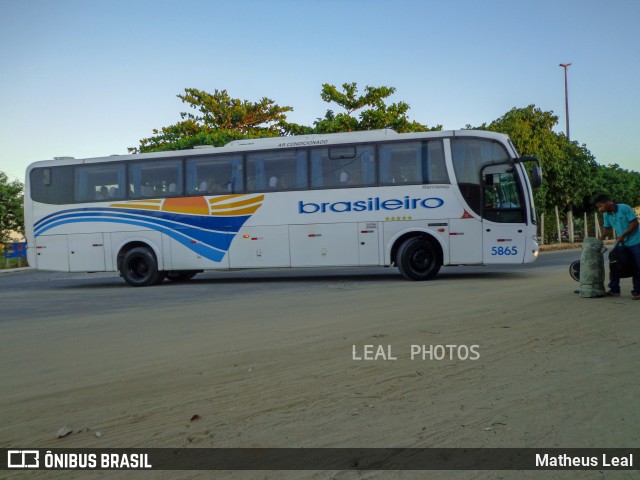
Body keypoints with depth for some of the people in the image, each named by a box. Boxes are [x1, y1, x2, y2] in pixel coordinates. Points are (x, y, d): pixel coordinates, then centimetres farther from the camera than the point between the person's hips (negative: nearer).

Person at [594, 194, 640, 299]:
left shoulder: (624, 208, -17)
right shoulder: (607, 215, 2)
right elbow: (608, 230, 10)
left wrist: (623, 235, -19)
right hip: (621, 244, 7)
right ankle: (614, 290, 13)